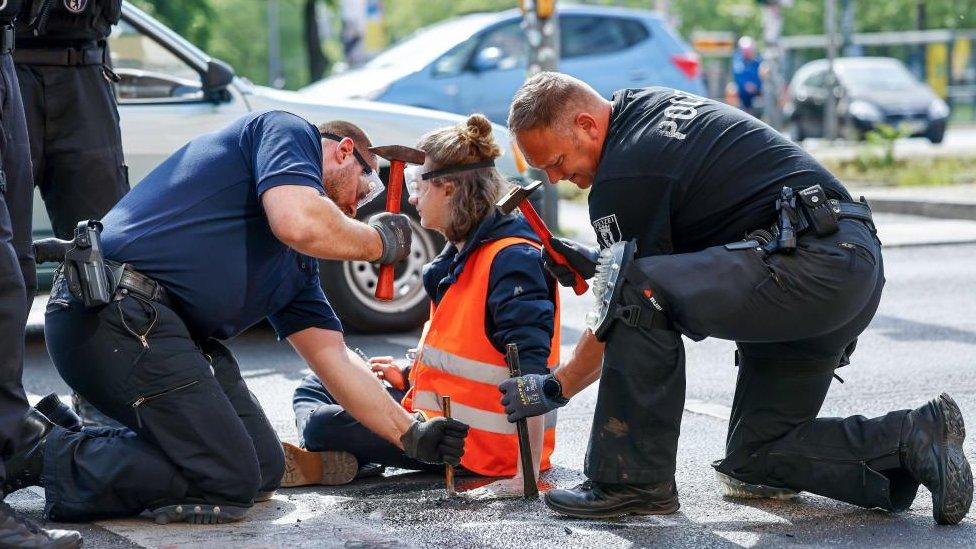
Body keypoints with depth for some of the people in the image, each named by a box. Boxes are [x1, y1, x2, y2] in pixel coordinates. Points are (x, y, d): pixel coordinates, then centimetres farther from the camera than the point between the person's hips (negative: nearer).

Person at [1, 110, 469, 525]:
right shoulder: (289, 131, 4)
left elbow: (334, 359, 26)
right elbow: (300, 222, -16)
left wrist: (412, 436, 21)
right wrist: (378, 241, 2)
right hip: (115, 312, -10)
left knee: (264, 470, 11)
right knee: (229, 480, -10)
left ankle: (73, 430, 12)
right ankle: (44, 452, -7)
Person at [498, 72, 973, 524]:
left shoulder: (623, 179, -11)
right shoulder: (650, 105, 17)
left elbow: (625, 309, -4)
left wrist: (553, 389, 9)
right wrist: (599, 261, 18)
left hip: (807, 262, -10)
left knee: (639, 297, -23)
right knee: (756, 465, 14)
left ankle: (634, 479, -13)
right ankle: (918, 438, 5)